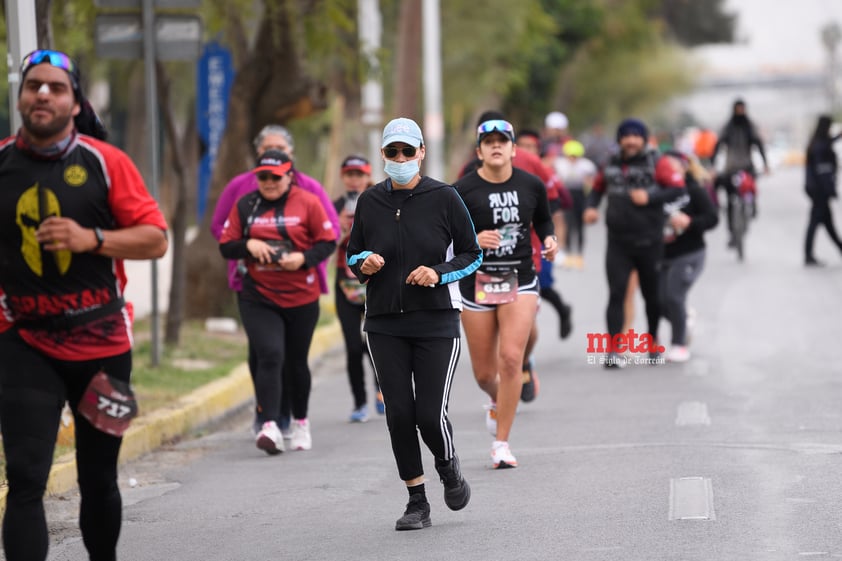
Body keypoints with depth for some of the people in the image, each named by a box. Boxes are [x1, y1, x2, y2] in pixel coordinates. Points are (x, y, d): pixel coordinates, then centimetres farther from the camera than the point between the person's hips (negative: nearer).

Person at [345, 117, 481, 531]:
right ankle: (417, 503, 12)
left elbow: (472, 253, 2)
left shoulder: (444, 198, -4)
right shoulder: (370, 201, 4)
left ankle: (449, 470, 25)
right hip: (385, 323, 3)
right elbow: (353, 254, 15)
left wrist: (440, 272, -14)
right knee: (399, 414, -1)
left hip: (436, 322, -3)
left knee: (431, 415, -8)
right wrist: (364, 264, -8)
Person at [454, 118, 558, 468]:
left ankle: (501, 444, -7)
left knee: (511, 358, -16)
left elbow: (543, 220, 20)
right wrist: (473, 240, -22)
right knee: (484, 373, 7)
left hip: (520, 281, 0)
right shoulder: (463, 190, -7)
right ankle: (498, 403, 45)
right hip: (477, 282, 0)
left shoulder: (531, 185, 2)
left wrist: (550, 240, 0)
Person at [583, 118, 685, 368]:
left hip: (649, 242, -2)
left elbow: (677, 188, -10)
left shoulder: (657, 163, -2)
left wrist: (649, 197, -21)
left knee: (652, 295, 12)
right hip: (617, 242, 2)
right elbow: (597, 188, 24)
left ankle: (652, 342, 32)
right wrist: (591, 207, 5)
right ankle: (614, 351, -12)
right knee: (616, 294, -9)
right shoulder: (611, 165, 9)